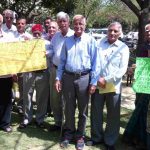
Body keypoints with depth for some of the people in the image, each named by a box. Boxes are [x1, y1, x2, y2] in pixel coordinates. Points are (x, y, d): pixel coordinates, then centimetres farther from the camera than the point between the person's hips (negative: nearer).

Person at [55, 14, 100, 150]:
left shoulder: (90, 40, -3)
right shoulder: (67, 41, 8)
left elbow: (95, 62, -4)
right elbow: (62, 61, 12)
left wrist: (93, 82, -9)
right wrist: (58, 78, 5)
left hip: (83, 78, -3)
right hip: (68, 77, 3)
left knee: (83, 109, 9)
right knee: (69, 108, 12)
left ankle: (80, 135, 25)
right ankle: (68, 133, 28)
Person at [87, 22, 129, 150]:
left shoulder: (123, 48, 3)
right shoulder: (99, 43, 6)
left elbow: (122, 69, -6)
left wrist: (106, 80, -13)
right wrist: (96, 79, -7)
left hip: (113, 86, -1)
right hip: (97, 84, 1)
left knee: (113, 116, 7)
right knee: (96, 113, 11)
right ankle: (97, 137, 30)